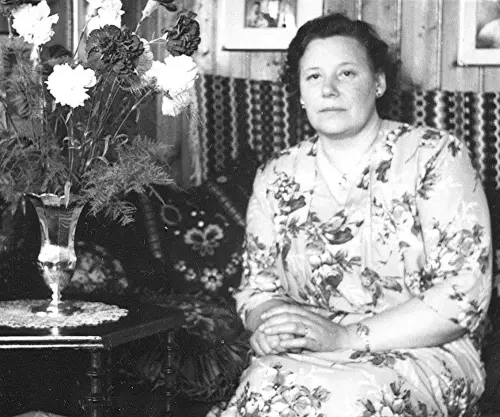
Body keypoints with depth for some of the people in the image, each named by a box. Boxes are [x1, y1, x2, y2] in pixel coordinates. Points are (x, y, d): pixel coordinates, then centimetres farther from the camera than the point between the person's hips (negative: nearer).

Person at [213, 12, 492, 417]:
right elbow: (257, 287, 14)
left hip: (423, 354, -3)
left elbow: (464, 292, -11)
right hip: (304, 358, 4)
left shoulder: (437, 156, -3)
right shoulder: (276, 178, 11)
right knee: (265, 384, -31)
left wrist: (347, 337, -19)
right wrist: (272, 324, -12)